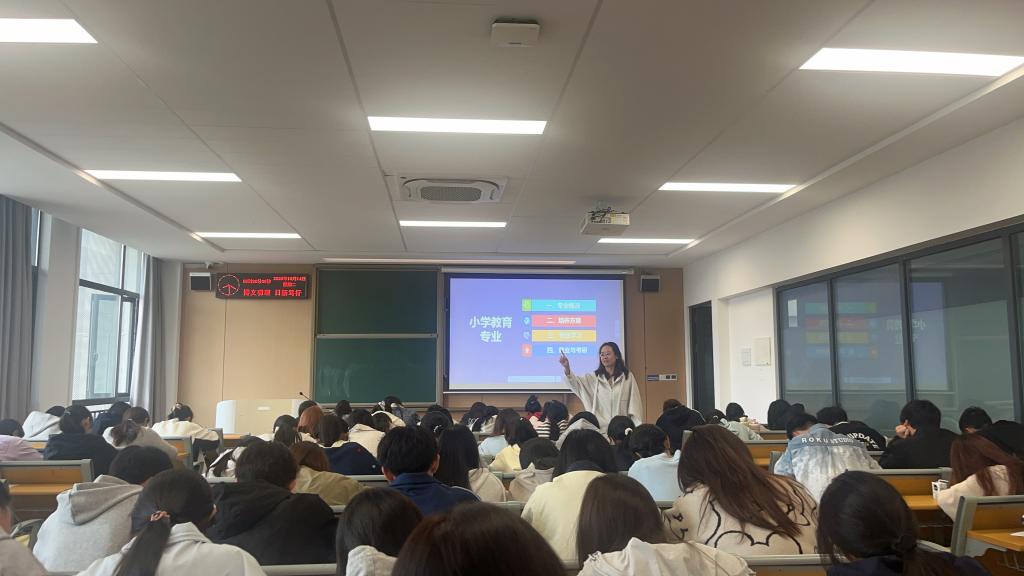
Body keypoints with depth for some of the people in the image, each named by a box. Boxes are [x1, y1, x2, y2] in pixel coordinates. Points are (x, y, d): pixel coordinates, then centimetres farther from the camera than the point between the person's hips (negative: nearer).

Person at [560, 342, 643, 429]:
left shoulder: (628, 377, 5)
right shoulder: (594, 377, 7)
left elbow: (634, 404, 5)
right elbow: (576, 382, -8)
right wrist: (566, 368, -26)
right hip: (599, 427, 1)